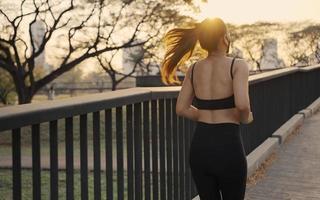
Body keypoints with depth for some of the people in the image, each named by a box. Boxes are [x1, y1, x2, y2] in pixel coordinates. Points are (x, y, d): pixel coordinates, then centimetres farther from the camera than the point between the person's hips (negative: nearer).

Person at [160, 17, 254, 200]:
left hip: (200, 146, 5)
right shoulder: (238, 65, -9)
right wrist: (245, 118, -1)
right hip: (227, 147, -5)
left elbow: (181, 108, 8)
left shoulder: (194, 69, 7)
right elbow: (242, 104, -22)